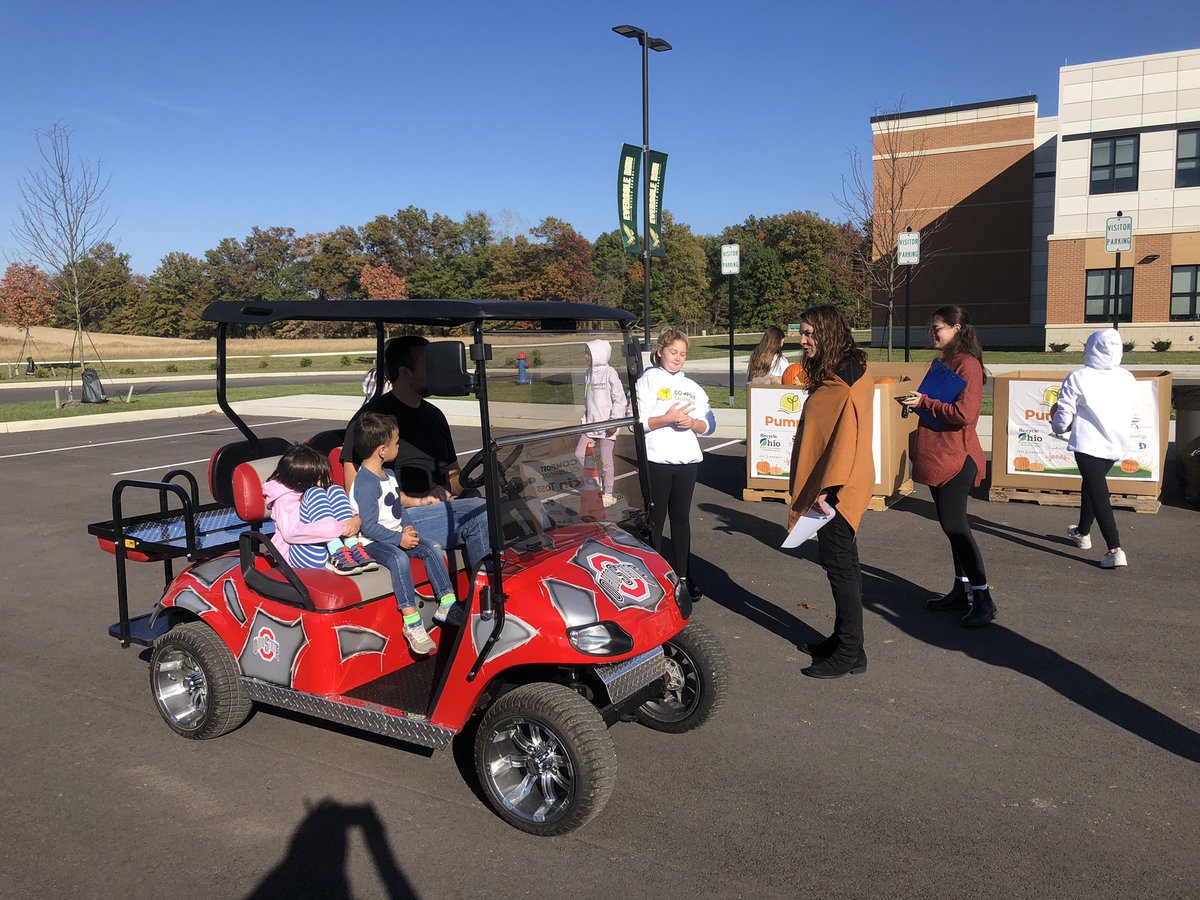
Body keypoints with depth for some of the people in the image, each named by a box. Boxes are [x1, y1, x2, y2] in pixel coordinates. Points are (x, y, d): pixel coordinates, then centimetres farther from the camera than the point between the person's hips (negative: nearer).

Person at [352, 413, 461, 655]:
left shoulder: (388, 476, 13)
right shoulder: (366, 484, -20)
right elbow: (369, 526, -23)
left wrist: (407, 528, 2)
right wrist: (399, 538, -21)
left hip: (396, 535, 10)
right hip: (372, 541, -9)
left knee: (432, 549, -4)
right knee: (399, 559, -34)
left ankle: (447, 606, -2)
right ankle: (411, 623, -34)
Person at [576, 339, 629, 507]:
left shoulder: (609, 372, -12)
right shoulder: (588, 373, 9)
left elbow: (619, 399, -13)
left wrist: (614, 421, -15)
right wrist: (585, 419, 13)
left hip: (607, 424, -7)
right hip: (591, 423, 7)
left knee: (606, 460, 1)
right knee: (580, 453, 3)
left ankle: (608, 495, 14)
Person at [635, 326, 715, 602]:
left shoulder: (692, 387, 14)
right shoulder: (648, 380, 0)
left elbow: (709, 424, 9)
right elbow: (638, 422, -10)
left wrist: (692, 422, -11)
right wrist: (668, 418, -22)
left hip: (687, 462, 4)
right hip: (656, 461, -4)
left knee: (681, 518, 11)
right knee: (655, 520, 3)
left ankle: (684, 576, 19)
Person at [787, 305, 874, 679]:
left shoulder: (850, 376, -16)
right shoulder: (830, 375, 15)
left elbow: (848, 435, -23)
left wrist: (828, 488, -24)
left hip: (838, 490, -10)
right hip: (825, 487, 10)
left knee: (840, 566, -4)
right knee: (841, 564, 16)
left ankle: (850, 653, 5)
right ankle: (843, 640, 27)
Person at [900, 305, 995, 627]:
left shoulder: (967, 364, -15)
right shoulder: (945, 362, 16)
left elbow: (964, 413, -23)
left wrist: (925, 402, -19)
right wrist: (917, 400, 8)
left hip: (956, 457, -10)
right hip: (939, 456, 10)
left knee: (954, 525, -9)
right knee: (952, 524, 14)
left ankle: (983, 600, -2)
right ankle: (962, 590, 23)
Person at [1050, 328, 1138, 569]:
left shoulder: (1078, 378, -12)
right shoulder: (1127, 378, 3)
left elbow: (1062, 420, -9)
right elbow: (1134, 416, 12)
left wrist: (1058, 426, 14)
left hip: (1089, 444, -6)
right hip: (1117, 444, 6)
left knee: (1098, 494, -3)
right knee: (1092, 485, 25)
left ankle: (1115, 550, -12)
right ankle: (1082, 532, 42)